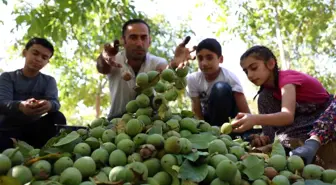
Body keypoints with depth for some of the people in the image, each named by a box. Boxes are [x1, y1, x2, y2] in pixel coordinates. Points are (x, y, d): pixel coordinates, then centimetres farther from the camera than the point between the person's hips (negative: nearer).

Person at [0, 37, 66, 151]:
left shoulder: (49, 81, 8)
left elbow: (55, 102, -12)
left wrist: (49, 105, -40)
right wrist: (20, 106, -42)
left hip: (33, 129, 3)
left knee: (58, 118, -24)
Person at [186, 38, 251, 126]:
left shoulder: (230, 77, -22)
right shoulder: (192, 79, -14)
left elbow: (246, 113, -28)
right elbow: (196, 110, -11)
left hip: (229, 120, -2)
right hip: (207, 120, 2)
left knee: (221, 88, -30)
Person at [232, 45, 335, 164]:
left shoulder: (287, 77, -26)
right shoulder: (268, 88, 0)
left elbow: (288, 115, -43)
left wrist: (256, 119, -58)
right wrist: (266, 139, -24)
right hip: (305, 121, 6)